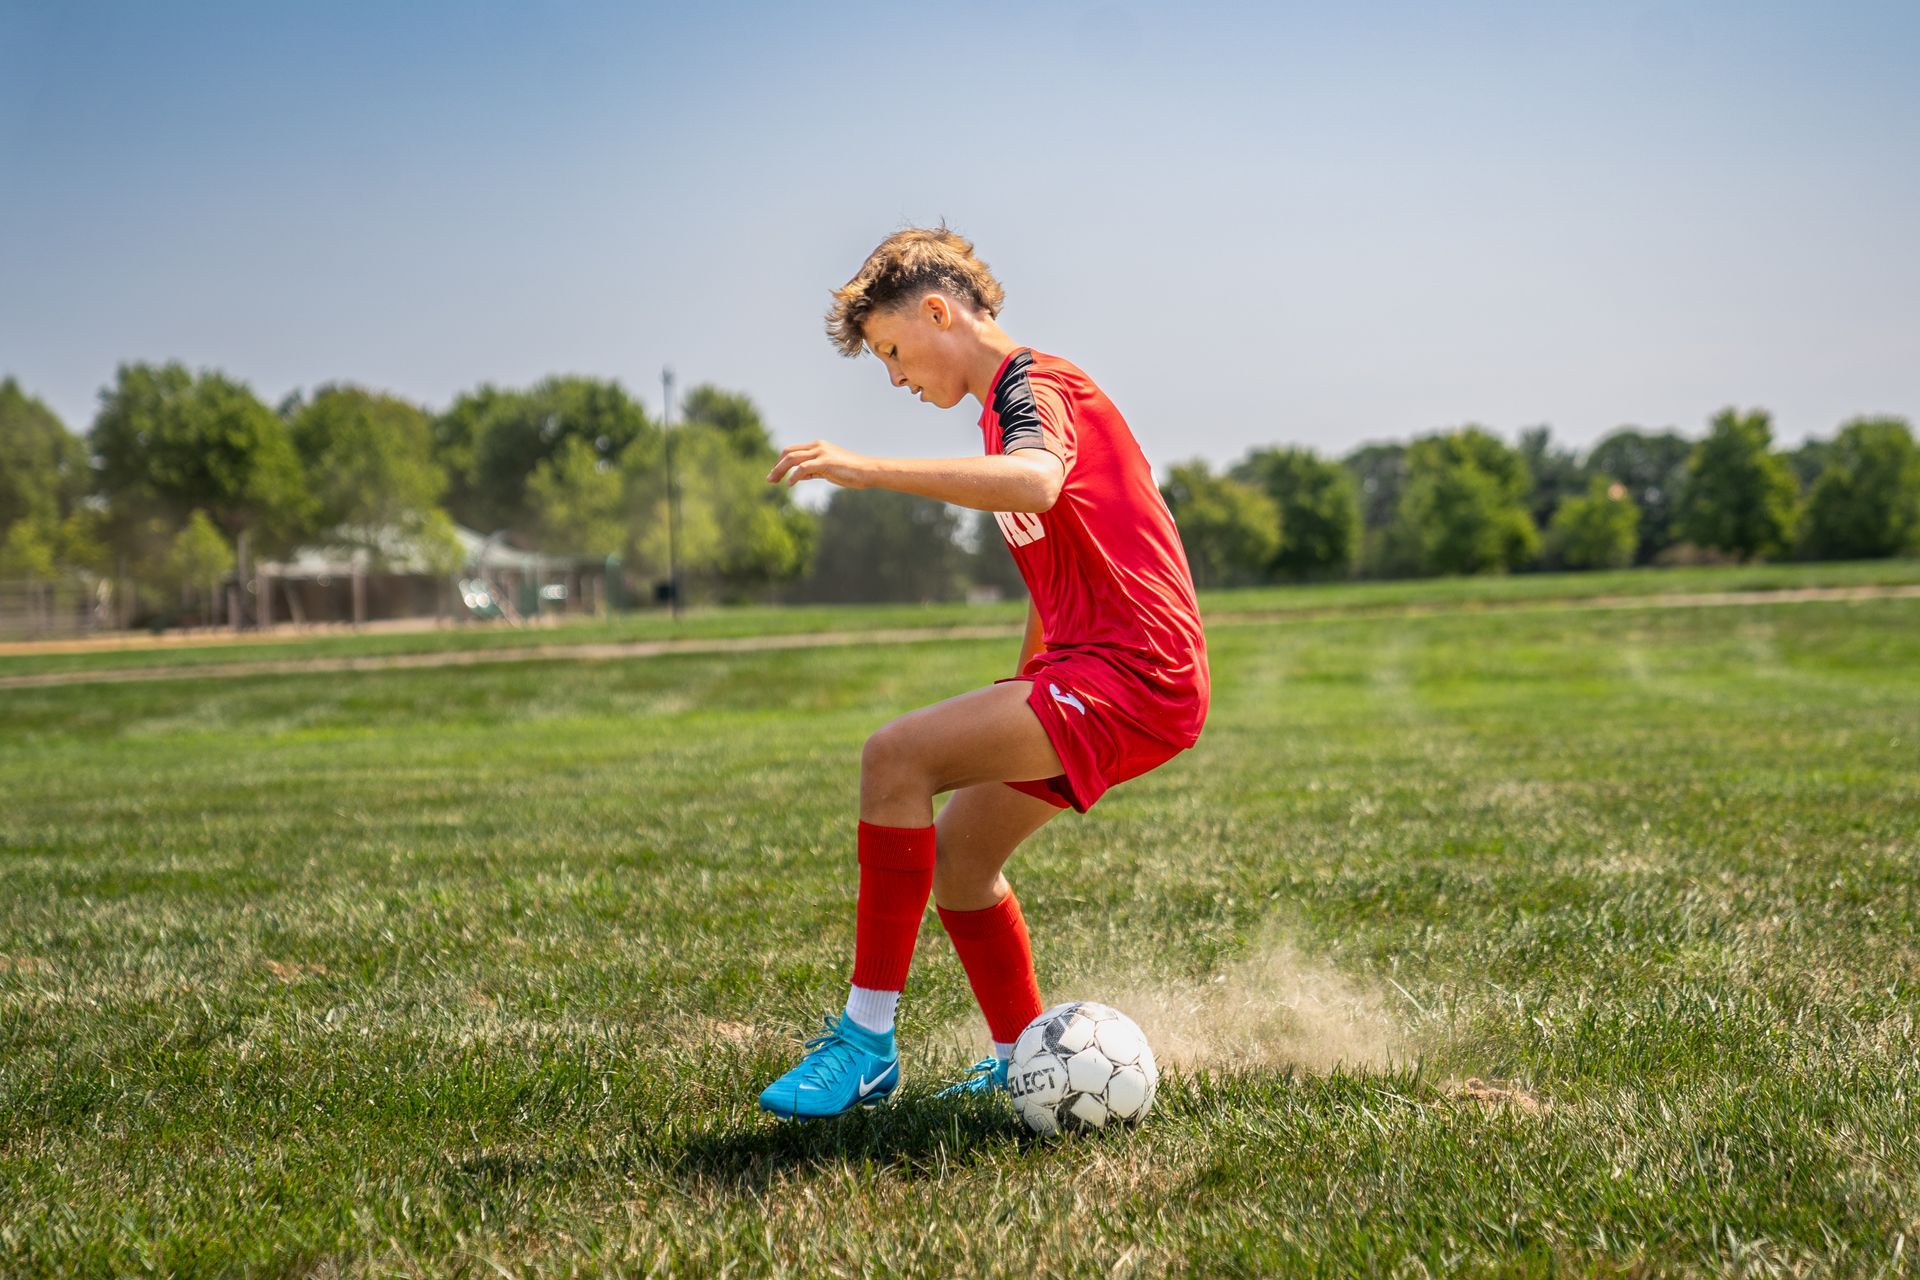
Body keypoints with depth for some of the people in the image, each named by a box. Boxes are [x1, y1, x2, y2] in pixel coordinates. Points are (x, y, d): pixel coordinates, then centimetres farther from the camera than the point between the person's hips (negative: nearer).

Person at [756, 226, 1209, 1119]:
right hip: (1091, 668, 11)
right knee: (957, 850, 13)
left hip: (1130, 676, -11)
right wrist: (1023, 685, 35)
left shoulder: (1031, 382, -8)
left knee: (896, 756, -22)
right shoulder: (1018, 399, 24)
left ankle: (867, 1042, -19)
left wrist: (871, 470, -37)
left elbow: (1034, 483, -34)